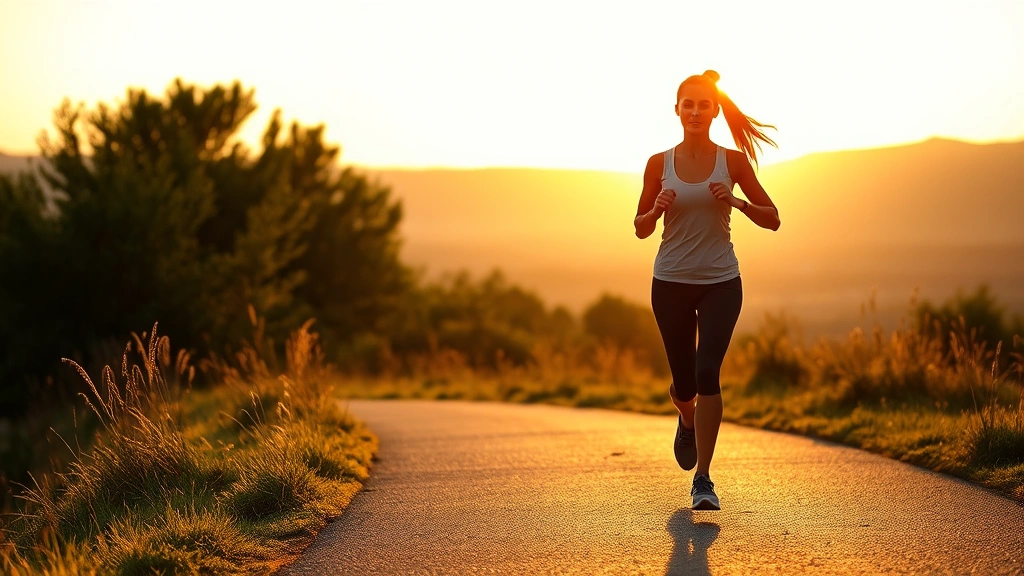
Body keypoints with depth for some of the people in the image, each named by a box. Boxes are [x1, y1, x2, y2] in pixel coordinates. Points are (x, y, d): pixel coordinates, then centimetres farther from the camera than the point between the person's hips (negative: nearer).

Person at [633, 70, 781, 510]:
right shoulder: (659, 164, 1)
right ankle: (687, 419, 47)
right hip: (671, 282, 1)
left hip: (721, 282, -1)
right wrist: (657, 209, -15)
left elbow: (772, 219, 3)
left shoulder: (733, 161, -1)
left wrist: (737, 202, -16)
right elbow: (641, 229, 7)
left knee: (707, 373, -18)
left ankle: (703, 481, -10)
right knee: (684, 383, 9)